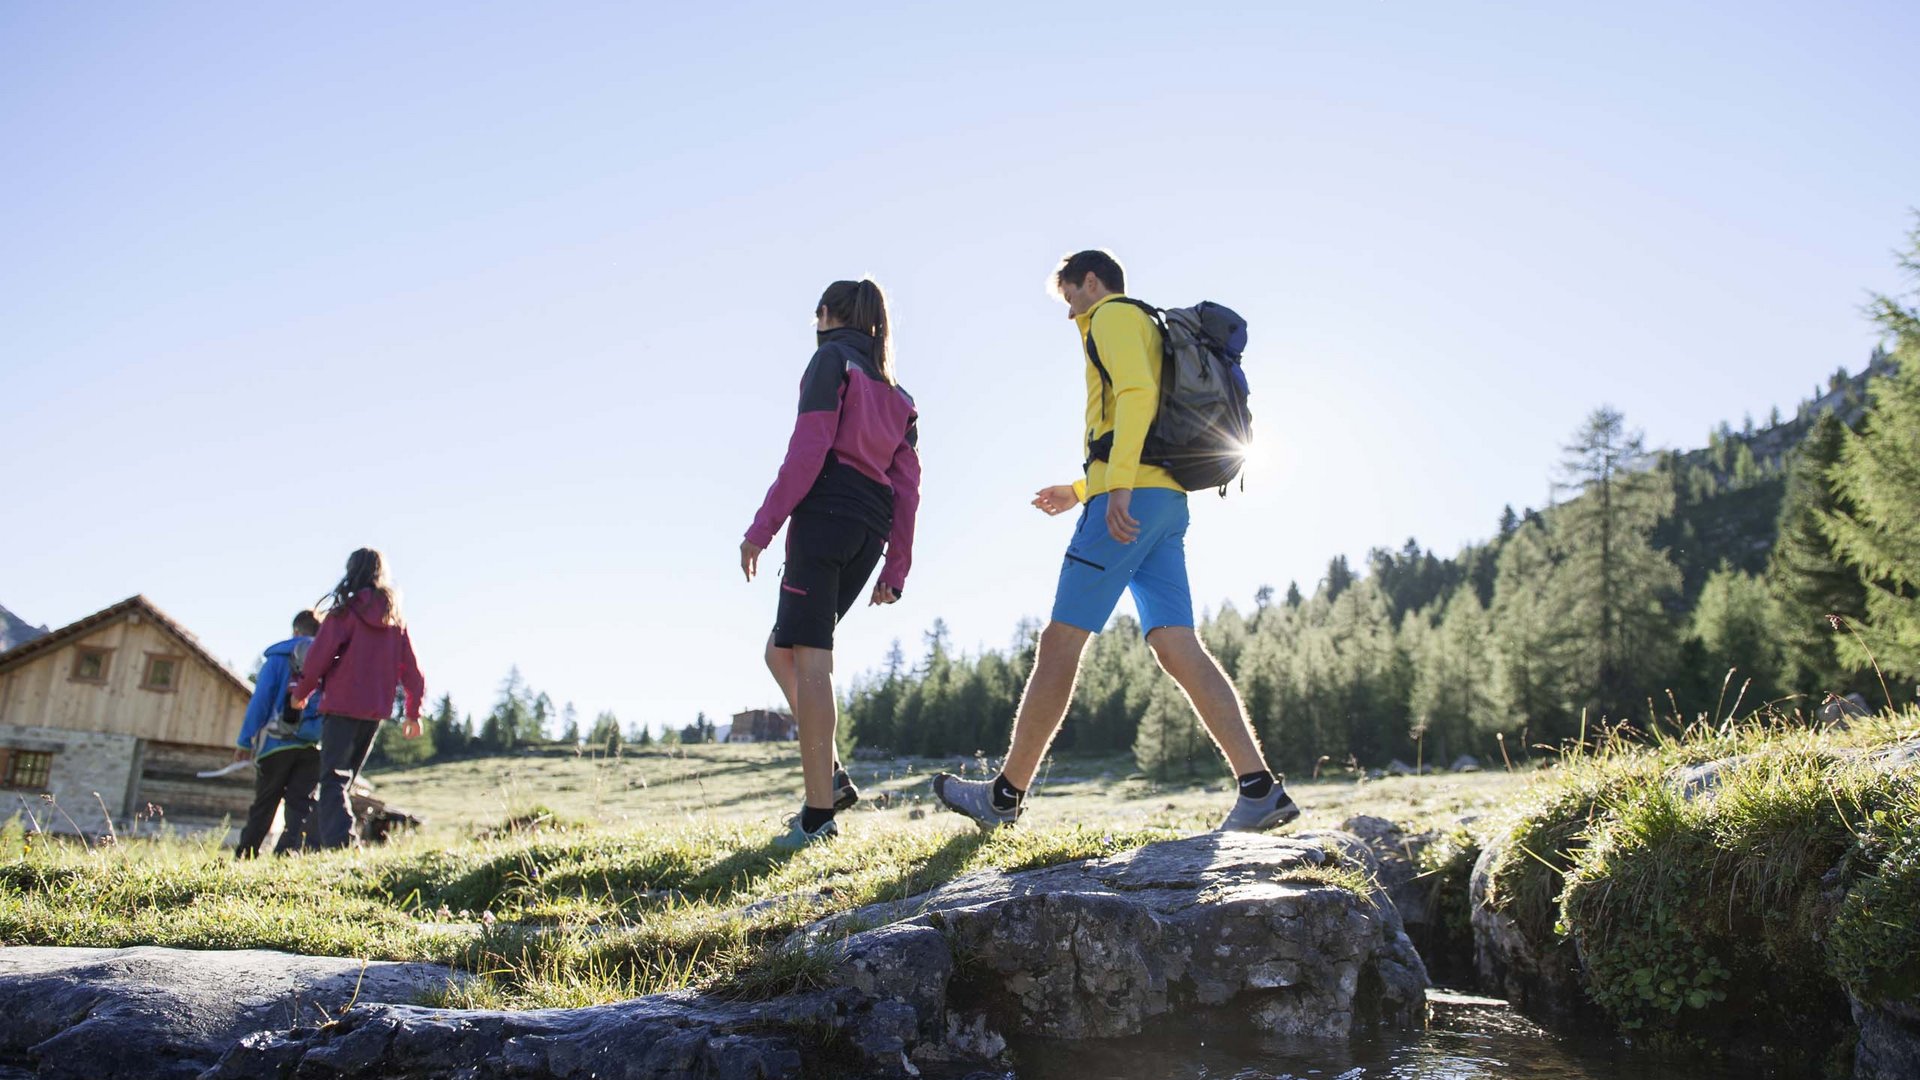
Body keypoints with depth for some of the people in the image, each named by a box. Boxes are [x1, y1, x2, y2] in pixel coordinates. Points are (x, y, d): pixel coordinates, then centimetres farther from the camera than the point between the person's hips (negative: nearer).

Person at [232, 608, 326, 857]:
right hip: (314, 746, 1)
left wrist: (245, 741, 1)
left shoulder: (279, 658, 4)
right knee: (300, 805, 2)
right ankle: (286, 855, -11)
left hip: (276, 743, -1)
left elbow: (260, 701, -1)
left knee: (263, 805, 11)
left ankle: (243, 856, 16)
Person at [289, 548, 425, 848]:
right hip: (376, 710, 5)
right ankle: (341, 841, 11)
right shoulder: (397, 618, 11)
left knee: (334, 778, -6)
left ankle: (339, 844, -21)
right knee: (347, 778, 17)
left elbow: (320, 654, -7)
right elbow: (411, 668, 11)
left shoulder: (345, 611, -4)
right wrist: (414, 713, 18)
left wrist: (301, 692, 9)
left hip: (343, 706, -5)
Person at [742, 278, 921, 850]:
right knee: (782, 651, 15)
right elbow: (906, 487, 16)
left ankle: (819, 813, -12)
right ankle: (829, 776, 5)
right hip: (870, 533, 8)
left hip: (824, 517, -8)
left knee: (809, 661, -9)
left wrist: (762, 527, -12)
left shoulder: (832, 359, 2)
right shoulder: (896, 394, 23)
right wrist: (895, 571, 15)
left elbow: (808, 448, -11)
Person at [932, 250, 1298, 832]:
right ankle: (1261, 790, -10)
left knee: (1060, 641, -6)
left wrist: (1118, 485, -25)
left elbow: (1137, 393, -16)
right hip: (1166, 503, 9)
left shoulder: (1113, 316, 4)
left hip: (1132, 499, -9)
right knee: (1178, 647, -2)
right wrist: (1079, 492, 32)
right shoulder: (1153, 333, 32)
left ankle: (1005, 794, 0)